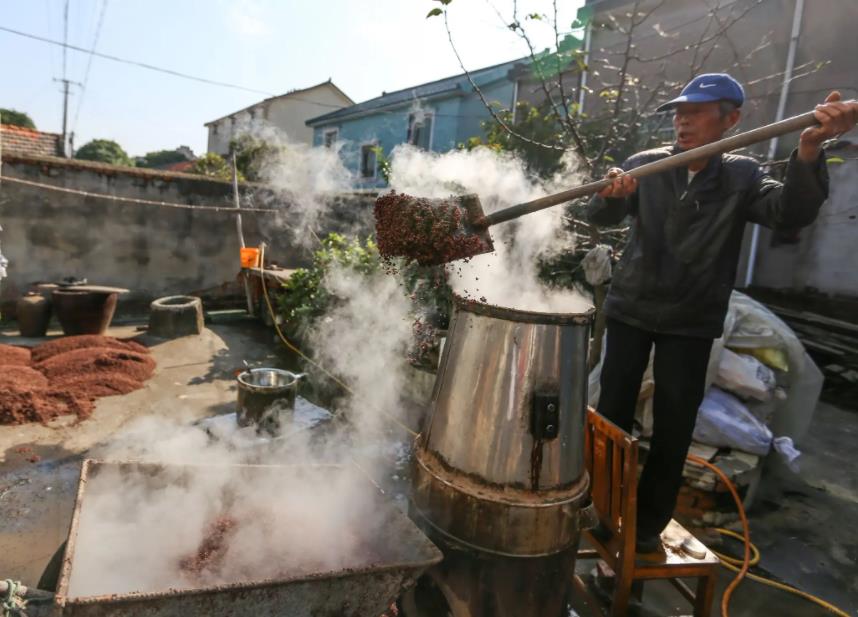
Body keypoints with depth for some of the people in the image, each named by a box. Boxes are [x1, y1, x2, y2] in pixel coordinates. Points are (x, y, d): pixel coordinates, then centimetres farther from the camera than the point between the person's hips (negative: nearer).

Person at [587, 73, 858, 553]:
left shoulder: (742, 176, 0)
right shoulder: (646, 165, 0)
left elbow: (791, 214, -18)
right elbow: (601, 217, -12)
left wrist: (809, 150, -36)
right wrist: (612, 193, -36)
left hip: (691, 322, 0)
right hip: (631, 309, 0)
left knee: (673, 428, 6)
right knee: (613, 415, 6)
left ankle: (650, 523, 24)